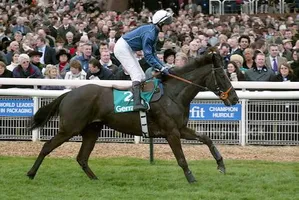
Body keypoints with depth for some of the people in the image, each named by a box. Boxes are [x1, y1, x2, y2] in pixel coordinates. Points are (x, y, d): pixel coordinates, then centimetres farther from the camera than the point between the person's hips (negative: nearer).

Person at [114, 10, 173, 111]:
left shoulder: (154, 32, 6)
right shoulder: (149, 33, -25)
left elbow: (153, 54, 9)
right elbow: (148, 56, -27)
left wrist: (164, 67, -1)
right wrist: (161, 68, -27)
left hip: (128, 49, 11)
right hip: (122, 48, -11)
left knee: (142, 76, 8)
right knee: (136, 74, -21)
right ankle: (137, 103, -32)